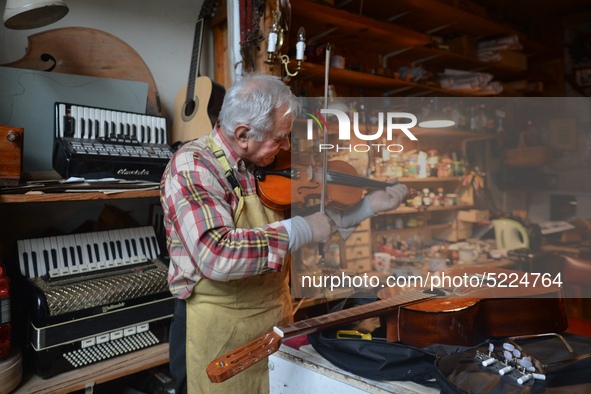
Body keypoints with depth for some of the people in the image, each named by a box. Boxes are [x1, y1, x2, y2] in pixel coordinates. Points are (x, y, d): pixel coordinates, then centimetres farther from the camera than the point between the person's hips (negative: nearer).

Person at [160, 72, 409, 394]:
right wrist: (301, 231, -30)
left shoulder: (265, 164, 1)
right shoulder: (190, 168, -20)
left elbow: (315, 216, 10)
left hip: (277, 318, 7)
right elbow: (216, 256, -34)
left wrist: (369, 205, 0)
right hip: (219, 332, -6)